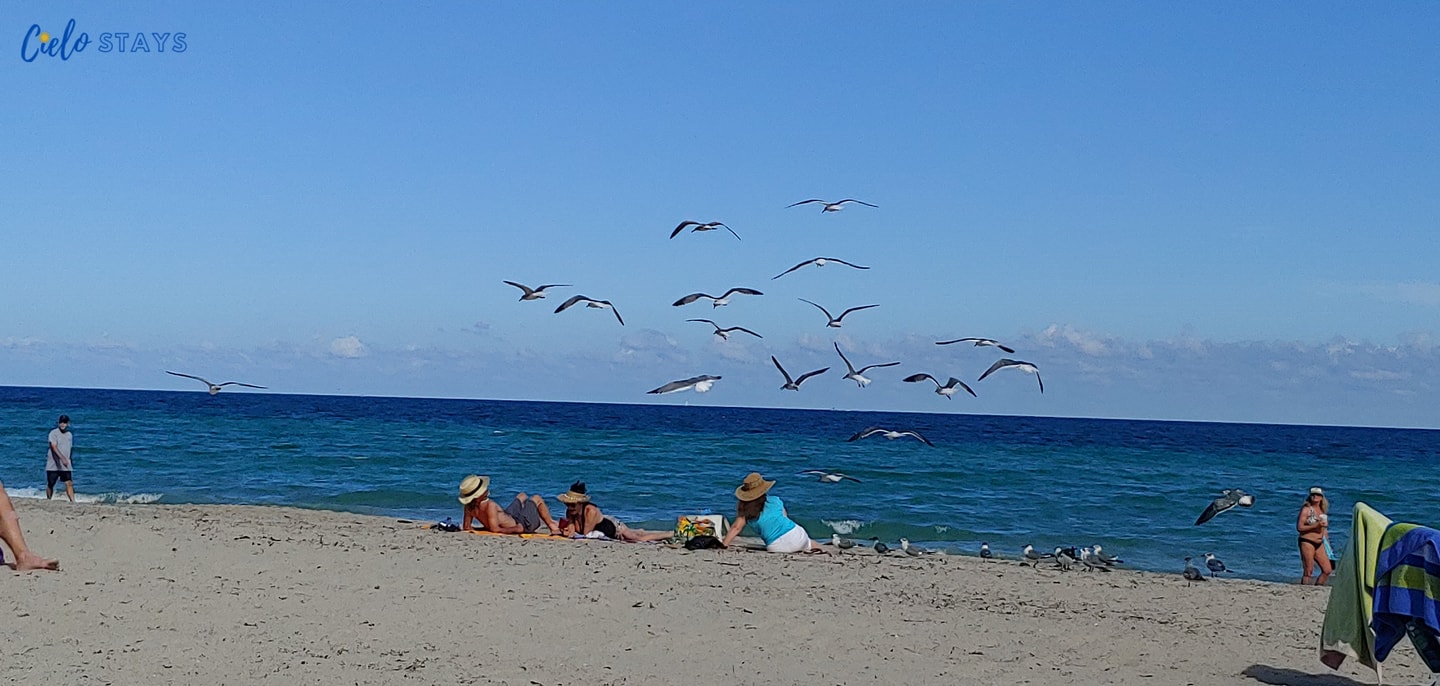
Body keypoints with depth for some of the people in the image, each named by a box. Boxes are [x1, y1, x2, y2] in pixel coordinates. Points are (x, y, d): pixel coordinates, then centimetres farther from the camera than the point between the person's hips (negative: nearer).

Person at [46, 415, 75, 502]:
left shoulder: (69, 435, 9)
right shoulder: (53, 433, -9)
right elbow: (54, 447, -21)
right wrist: (62, 458, -33)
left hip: (66, 466, 3)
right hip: (53, 465, -3)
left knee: (69, 483, -9)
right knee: (50, 484, 7)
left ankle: (73, 501, -15)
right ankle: (48, 501, 24)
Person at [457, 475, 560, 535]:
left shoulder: (469, 506, -15)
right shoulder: (489, 505, -39)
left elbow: (466, 527, -7)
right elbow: (495, 529, -41)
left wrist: (486, 526, -4)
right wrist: (516, 529, -31)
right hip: (519, 524, -8)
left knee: (522, 496, 30)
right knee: (537, 499, 13)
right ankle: (551, 525, 30)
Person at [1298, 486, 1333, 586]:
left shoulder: (1323, 511, 13)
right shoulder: (1306, 509, -5)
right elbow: (1299, 527, -12)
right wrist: (1315, 525, -19)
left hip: (1319, 544, 7)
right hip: (1307, 542, -7)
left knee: (1327, 570, 4)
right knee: (1308, 571, -7)